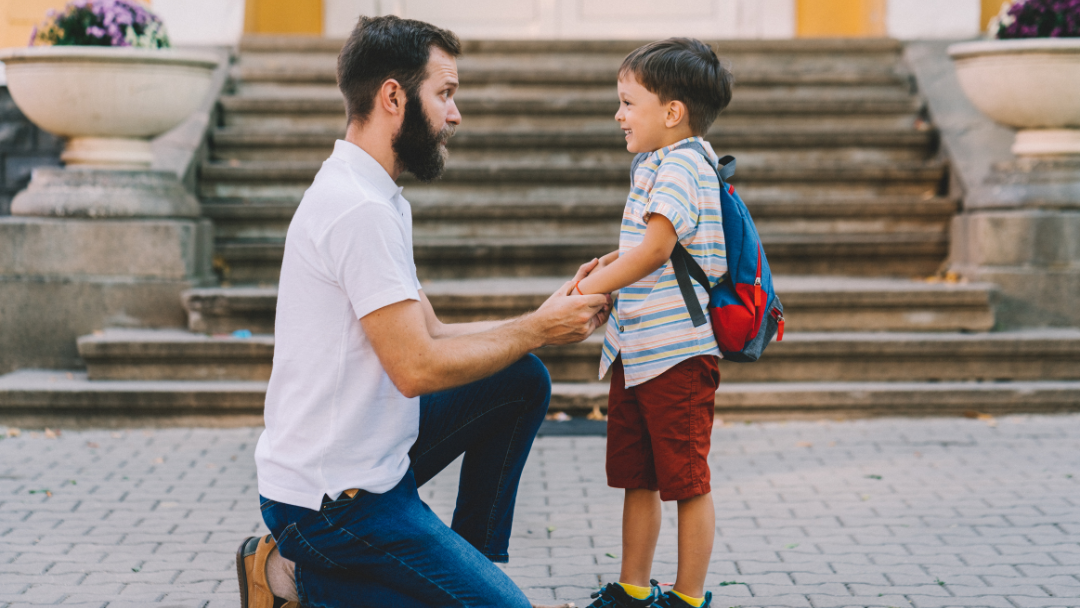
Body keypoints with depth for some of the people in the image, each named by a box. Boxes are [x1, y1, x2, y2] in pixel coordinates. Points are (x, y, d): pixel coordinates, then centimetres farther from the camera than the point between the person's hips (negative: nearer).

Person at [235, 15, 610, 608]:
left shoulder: (374, 198, 11)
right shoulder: (361, 210, -22)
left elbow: (431, 334, 12)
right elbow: (417, 368, -23)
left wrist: (546, 323, 4)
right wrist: (536, 329, -10)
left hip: (370, 459, 10)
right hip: (333, 498, -10)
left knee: (523, 380, 12)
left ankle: (471, 560, 16)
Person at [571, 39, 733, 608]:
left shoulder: (682, 164, -13)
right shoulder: (656, 166, 17)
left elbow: (656, 248, -22)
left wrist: (592, 288, -15)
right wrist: (611, 261, 12)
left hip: (677, 351, -10)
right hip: (634, 349, 10)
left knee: (687, 480, 1)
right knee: (637, 477, 15)